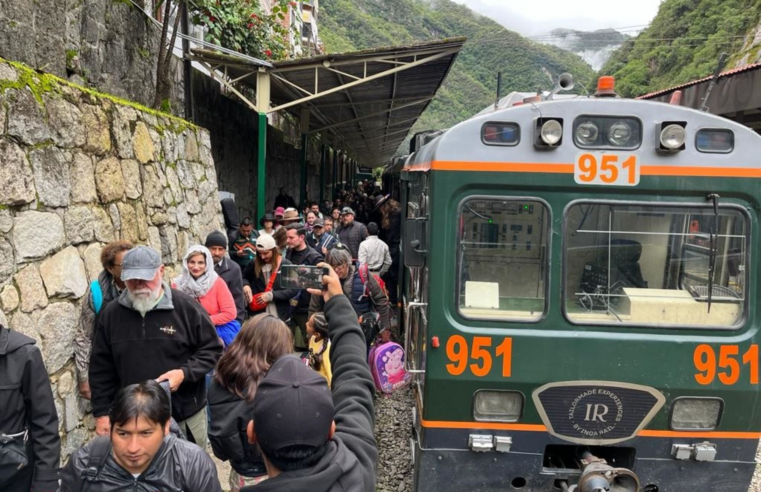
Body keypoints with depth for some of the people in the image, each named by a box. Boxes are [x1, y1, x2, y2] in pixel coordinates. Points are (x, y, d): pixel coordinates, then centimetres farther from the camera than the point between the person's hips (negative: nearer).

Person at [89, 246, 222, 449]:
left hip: (186, 416, -2)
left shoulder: (185, 306, -10)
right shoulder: (111, 314, 0)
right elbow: (101, 369, 7)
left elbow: (212, 349, -3)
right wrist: (102, 412, 5)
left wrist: (184, 373, -18)